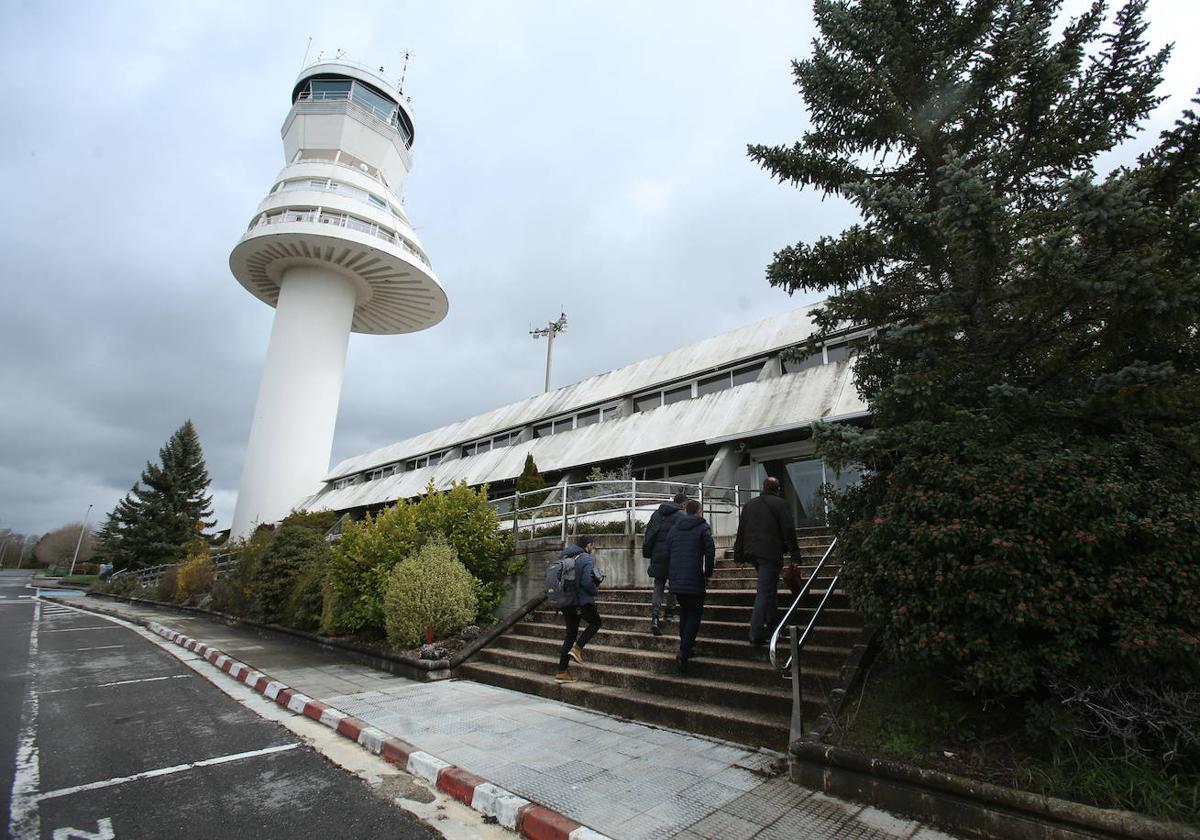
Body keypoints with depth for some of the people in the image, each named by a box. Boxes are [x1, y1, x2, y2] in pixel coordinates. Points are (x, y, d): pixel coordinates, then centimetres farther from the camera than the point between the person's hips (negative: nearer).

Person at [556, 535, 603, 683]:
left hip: (566, 603, 7)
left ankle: (562, 672, 16)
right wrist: (595, 591, -4)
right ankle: (577, 648, 2)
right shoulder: (588, 559, -13)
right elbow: (587, 582, -24)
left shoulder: (566, 559, 9)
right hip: (582, 602, -7)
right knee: (596, 622, 19)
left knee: (571, 634, 16)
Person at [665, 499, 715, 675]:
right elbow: (710, 551, -9)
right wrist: (708, 573, 3)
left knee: (684, 611, 22)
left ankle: (685, 646, 21)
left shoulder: (674, 530, 14)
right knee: (694, 614, 3)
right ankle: (684, 652, -10)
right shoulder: (703, 527, -2)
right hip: (695, 581, -5)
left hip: (676, 581, 5)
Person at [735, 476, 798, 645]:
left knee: (767, 588, 22)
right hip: (770, 553, -6)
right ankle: (756, 634, -8)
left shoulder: (748, 504, 16)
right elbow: (789, 530, -7)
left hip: (751, 553, 6)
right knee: (765, 592, -5)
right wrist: (793, 551, 3)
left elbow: (741, 531, 15)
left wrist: (739, 555, 17)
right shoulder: (780, 504, -1)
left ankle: (770, 622, 21)